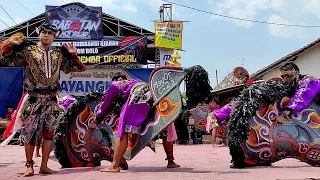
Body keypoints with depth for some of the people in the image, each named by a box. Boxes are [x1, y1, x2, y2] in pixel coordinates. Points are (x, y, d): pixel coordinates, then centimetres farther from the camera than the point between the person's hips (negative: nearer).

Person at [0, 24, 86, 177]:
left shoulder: (59, 54, 10)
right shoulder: (28, 51, 2)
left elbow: (76, 68, 16)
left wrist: (73, 55, 1)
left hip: (51, 100, 3)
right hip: (33, 99, -3)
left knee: (49, 132, 4)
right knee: (30, 132, -1)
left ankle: (44, 166, 13)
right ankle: (29, 165, 10)